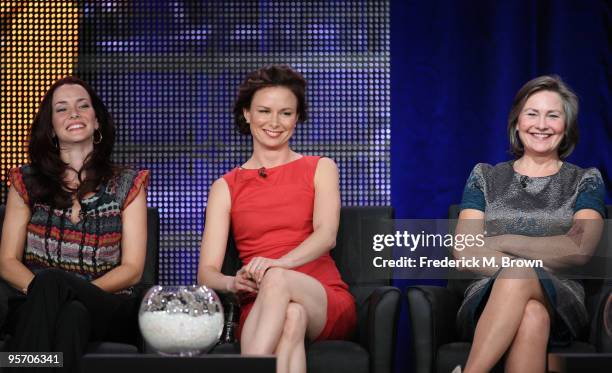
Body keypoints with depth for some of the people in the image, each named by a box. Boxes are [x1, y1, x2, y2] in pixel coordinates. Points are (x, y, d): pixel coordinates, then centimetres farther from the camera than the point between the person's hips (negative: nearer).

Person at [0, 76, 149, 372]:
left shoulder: (128, 185, 10)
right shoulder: (26, 182, 13)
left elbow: (132, 269, 2)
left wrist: (46, 289, -14)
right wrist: (39, 289, -17)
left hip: (105, 308, -1)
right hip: (35, 305, 1)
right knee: (71, 314, -38)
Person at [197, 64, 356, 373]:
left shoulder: (320, 169, 13)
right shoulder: (225, 188, 15)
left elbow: (326, 235, -7)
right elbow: (206, 273, 4)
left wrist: (278, 264, -29)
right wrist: (233, 283, -22)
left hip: (327, 306, 0)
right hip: (259, 307, 1)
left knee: (277, 280, -36)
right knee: (292, 315, -38)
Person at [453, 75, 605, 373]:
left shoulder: (585, 181, 16)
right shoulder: (485, 177, 19)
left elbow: (581, 249, -3)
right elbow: (464, 252, 5)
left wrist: (500, 242, -4)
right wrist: (523, 267, -13)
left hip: (560, 302, 0)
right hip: (488, 299, 1)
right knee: (531, 314, -39)